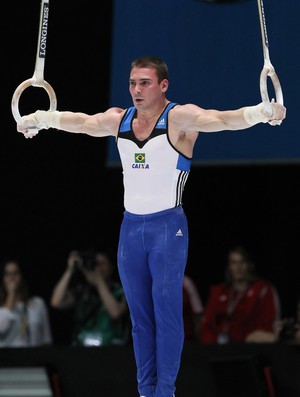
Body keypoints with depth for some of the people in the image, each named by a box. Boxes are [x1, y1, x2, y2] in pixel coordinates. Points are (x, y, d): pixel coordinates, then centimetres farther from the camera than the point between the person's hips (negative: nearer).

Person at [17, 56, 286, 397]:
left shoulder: (179, 118, -10)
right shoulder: (118, 119, 7)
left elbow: (218, 119, -24)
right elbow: (82, 122, 21)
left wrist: (261, 112, -41)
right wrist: (39, 119, 25)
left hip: (168, 226, -5)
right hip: (130, 226, 5)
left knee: (167, 312, -3)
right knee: (139, 315, 7)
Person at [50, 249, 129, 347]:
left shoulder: (120, 291, 5)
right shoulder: (81, 291, 12)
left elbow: (115, 312, -15)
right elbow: (56, 302, -3)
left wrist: (99, 281, -11)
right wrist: (69, 271, -5)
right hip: (81, 349, 2)